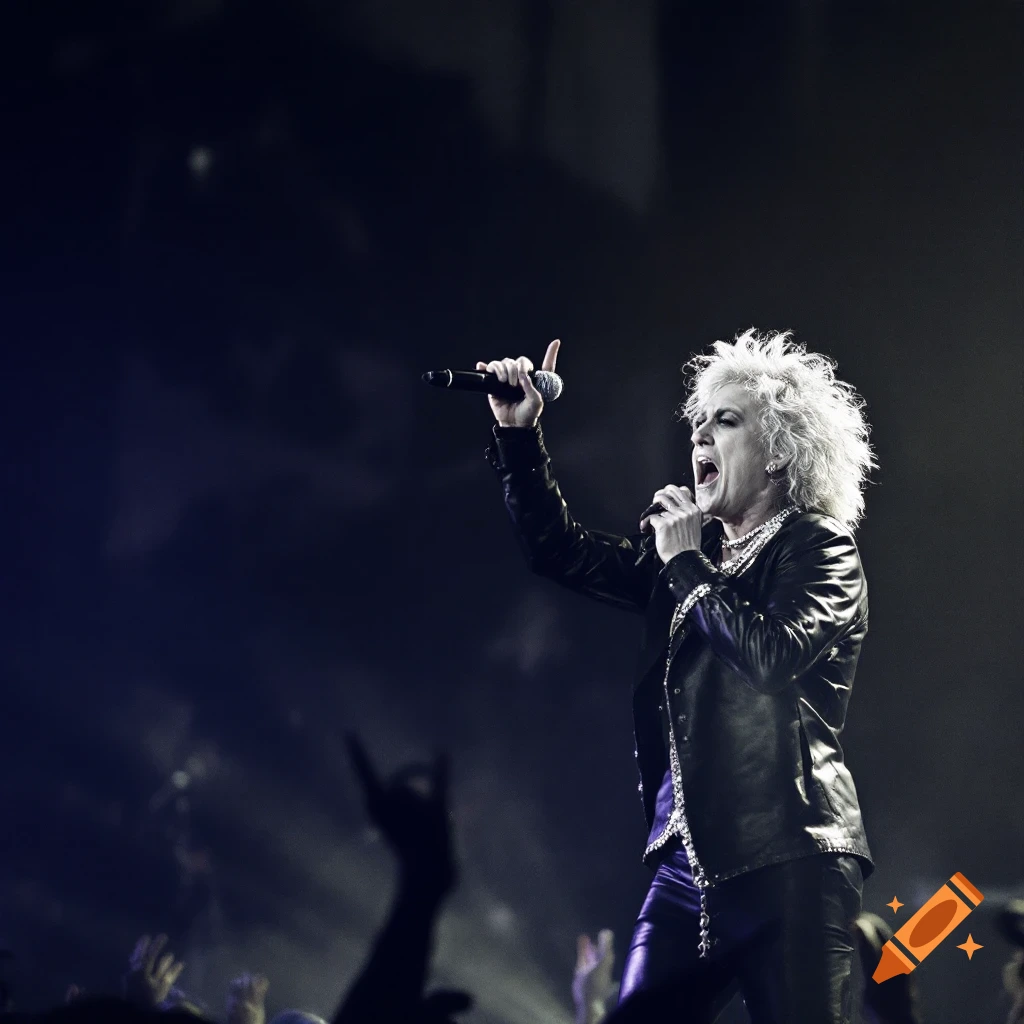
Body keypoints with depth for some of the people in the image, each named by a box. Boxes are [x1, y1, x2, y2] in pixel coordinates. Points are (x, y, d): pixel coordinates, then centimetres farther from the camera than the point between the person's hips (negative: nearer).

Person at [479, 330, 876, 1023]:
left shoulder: (821, 548, -2)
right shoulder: (692, 547, 17)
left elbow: (773, 655, -18)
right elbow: (561, 552, 19)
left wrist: (688, 564, -7)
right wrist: (519, 433, 8)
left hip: (785, 859, -6)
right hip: (688, 856, 6)